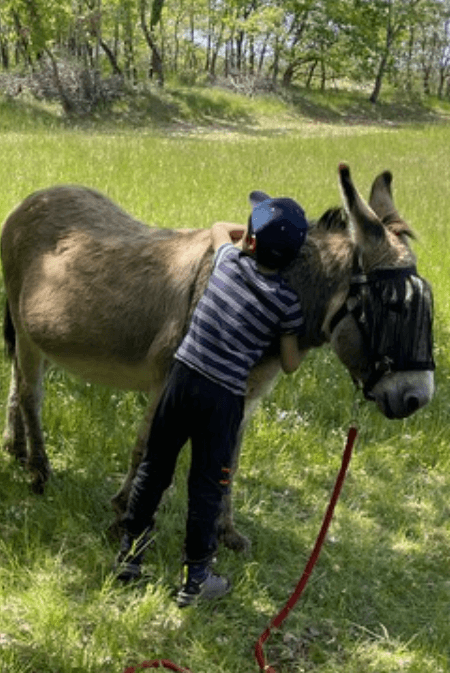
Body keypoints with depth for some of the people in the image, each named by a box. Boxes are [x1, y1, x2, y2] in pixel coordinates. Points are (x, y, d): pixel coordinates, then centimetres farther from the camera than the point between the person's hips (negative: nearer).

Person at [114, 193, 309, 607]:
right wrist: (308, 342, 16)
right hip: (224, 397, -3)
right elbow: (290, 365, 1)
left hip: (183, 377, 3)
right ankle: (195, 579, 22)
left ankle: (130, 554, 33)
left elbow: (220, 227, 22)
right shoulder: (288, 303, -10)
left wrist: (253, 234, 17)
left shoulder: (228, 258, -3)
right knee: (206, 486, 10)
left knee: (154, 468, 18)